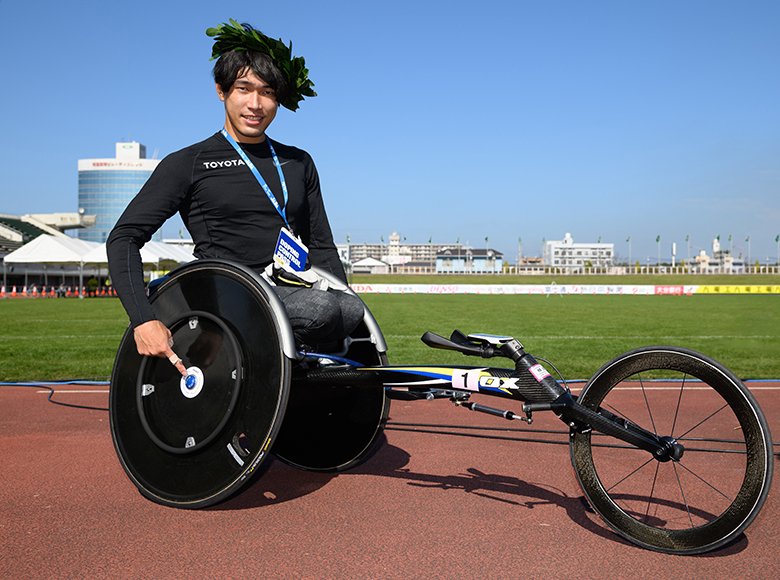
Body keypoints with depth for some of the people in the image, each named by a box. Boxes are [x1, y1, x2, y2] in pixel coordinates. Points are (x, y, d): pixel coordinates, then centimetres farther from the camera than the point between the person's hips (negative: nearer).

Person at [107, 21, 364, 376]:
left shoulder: (299, 164, 20)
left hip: (293, 295, 5)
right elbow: (123, 239, -1)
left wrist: (343, 304, 6)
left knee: (353, 308, -27)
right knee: (319, 307, -33)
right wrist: (143, 320, -15)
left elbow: (321, 247, 22)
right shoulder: (188, 165, 5)